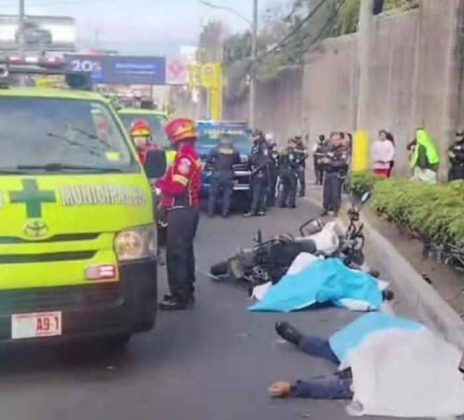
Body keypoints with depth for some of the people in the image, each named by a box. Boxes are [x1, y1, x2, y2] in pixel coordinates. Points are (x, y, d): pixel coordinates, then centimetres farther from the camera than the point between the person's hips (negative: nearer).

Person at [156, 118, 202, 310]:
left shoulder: (185, 157, -17)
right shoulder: (191, 155, 17)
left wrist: (159, 183, -7)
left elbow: (176, 186, -23)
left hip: (181, 210, -11)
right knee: (185, 251, 16)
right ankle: (186, 291, 24)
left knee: (176, 253, -9)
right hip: (189, 208, 11)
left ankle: (180, 296, -7)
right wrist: (165, 181, 5)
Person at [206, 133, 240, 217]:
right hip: (228, 175, 1)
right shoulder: (235, 152, 1)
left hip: (217, 174, -1)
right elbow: (238, 162, 11)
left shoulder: (215, 150, -5)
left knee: (213, 194, 6)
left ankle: (210, 212, 6)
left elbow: (208, 161, 1)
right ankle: (225, 212, 2)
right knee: (227, 194, 5)